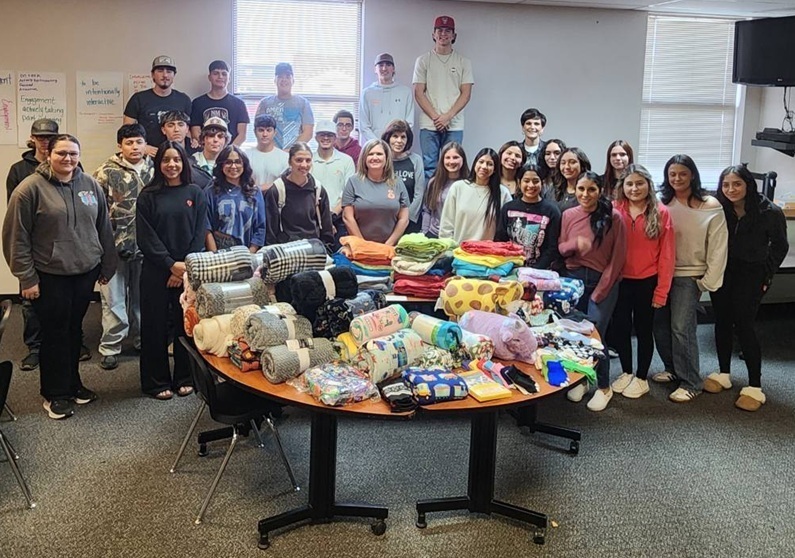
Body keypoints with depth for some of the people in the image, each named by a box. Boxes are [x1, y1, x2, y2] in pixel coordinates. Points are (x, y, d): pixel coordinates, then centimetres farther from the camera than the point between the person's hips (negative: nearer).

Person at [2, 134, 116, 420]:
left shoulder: (90, 185, 4)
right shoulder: (31, 188, -10)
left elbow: (104, 229, 12)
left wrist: (107, 266, 12)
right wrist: (27, 278, -11)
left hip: (85, 272, 4)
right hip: (50, 277, -4)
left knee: (74, 331, 15)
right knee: (55, 334, 5)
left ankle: (72, 383, 31)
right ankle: (55, 393, 19)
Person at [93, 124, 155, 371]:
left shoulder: (154, 171, 6)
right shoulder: (107, 172, -5)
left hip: (146, 246, 3)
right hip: (115, 247, -3)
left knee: (142, 296, 14)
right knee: (114, 299, 4)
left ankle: (142, 339, 28)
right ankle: (110, 347, 13)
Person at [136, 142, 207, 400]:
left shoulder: (195, 194, 5)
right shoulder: (148, 196, 1)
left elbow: (200, 233, 0)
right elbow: (145, 236, -5)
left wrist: (186, 267, -9)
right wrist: (171, 265, -13)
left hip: (189, 270, 1)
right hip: (156, 270, -1)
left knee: (186, 323, 6)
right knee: (155, 325, 4)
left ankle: (185, 378, 19)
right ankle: (157, 381, 15)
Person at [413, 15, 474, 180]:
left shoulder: (463, 62, 9)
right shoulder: (423, 60, 7)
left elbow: (466, 94, 3)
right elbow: (418, 93, 2)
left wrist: (448, 116, -10)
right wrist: (435, 117, -9)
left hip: (454, 125, 0)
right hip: (429, 125, 0)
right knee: (429, 167, 1)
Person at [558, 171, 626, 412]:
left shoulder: (613, 217, -6)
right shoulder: (568, 215, 3)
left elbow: (617, 257, -5)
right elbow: (560, 249, 7)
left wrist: (600, 290, -9)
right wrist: (575, 244, -16)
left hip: (603, 281, -3)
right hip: (574, 279, 3)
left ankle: (604, 387, 10)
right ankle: (579, 380, 25)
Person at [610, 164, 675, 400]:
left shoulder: (661, 213, -6)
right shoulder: (614, 210, -3)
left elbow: (666, 254, -6)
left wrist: (661, 290, -8)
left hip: (647, 282, -2)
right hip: (620, 281, 2)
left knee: (643, 330, 11)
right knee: (619, 328, 10)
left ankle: (641, 378, 26)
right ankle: (626, 372, 30)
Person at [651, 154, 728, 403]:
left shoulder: (710, 207, -6)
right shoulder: (662, 204, 3)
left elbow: (718, 247, -6)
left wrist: (710, 280, -8)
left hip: (689, 275, -4)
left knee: (681, 328, -8)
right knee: (660, 324, 10)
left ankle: (690, 383, 5)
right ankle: (673, 369, 30)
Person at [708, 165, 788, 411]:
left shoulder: (769, 213, -14)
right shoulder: (719, 209, -9)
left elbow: (780, 246, 0)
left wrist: (766, 273, -3)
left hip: (751, 274, -3)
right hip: (721, 272, 3)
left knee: (742, 325, -8)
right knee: (722, 322, 9)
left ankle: (755, 387, 0)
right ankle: (723, 374, 26)